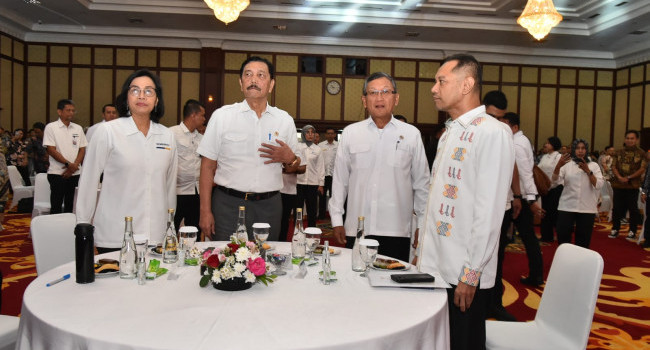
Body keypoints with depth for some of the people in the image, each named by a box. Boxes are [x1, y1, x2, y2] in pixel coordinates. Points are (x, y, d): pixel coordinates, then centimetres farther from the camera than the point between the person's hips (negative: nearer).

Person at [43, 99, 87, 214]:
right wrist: (68, 164, -15)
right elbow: (51, 150, -8)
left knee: (71, 206, 8)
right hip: (57, 173, -4)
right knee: (56, 206, 0)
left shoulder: (78, 128, 11)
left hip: (75, 173, 4)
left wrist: (74, 166, -7)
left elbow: (82, 149, 7)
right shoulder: (51, 127, -1)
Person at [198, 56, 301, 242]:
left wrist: (289, 158, -8)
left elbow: (297, 165, 16)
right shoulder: (222, 116, 0)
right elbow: (208, 166, 0)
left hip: (269, 206, 2)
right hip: (228, 204, -2)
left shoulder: (285, 120, 7)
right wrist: (205, 211, -6)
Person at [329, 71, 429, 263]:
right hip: (356, 230, 1)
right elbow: (339, 180, 9)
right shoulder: (350, 133, 6)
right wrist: (337, 220, 8)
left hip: (397, 231, 0)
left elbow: (421, 183, 8)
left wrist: (423, 225, 8)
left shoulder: (411, 134, 4)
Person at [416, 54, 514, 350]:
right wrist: (422, 250, 15)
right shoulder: (450, 132, 13)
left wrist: (471, 274, -17)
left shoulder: (492, 132, -13)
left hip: (463, 273, -8)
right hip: (434, 265, 8)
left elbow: (489, 211, -18)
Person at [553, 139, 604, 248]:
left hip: (587, 208, 1)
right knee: (562, 236, -4)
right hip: (566, 206, 0)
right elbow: (555, 180, -8)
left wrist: (588, 171, -15)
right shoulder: (567, 164, 7)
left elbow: (599, 185, -5)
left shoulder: (593, 165, 8)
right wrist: (558, 165, -24)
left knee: (583, 239, 7)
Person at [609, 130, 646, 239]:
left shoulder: (641, 153, 0)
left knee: (633, 209, 1)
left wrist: (629, 177, -14)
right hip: (618, 185, 3)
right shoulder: (619, 152, 9)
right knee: (617, 208, 8)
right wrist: (619, 177, -11)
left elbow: (642, 169, -5)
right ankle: (615, 229, 19)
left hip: (632, 185, -3)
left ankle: (632, 231, 12)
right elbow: (613, 166, 6)